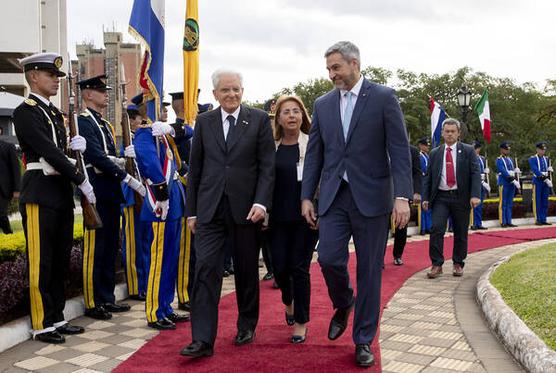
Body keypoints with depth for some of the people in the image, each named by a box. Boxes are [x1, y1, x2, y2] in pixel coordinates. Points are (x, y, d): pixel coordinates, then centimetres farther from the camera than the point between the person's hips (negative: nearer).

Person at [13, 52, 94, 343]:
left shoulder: (55, 112, 18)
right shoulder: (25, 112, -9)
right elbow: (49, 152, -17)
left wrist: (76, 145, -2)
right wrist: (81, 181, -16)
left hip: (62, 193, 9)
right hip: (40, 194, -8)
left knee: (61, 261, 13)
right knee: (41, 262, -1)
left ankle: (57, 318, 23)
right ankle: (42, 325, 8)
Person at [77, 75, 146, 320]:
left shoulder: (105, 124, 20)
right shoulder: (83, 121, -9)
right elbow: (97, 157, -19)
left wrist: (125, 155, -3)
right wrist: (128, 178, -21)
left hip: (112, 192, 9)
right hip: (97, 191, -9)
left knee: (111, 247, 13)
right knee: (95, 248, -3)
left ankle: (107, 299, 22)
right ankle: (92, 303, 6)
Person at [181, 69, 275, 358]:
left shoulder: (259, 119, 2)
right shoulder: (204, 122, 8)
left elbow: (267, 166, -2)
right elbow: (195, 168, 9)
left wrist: (261, 202, -13)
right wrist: (191, 210, 6)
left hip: (245, 207, -1)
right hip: (210, 208, 1)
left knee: (247, 270, 10)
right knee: (205, 268, -6)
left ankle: (247, 326, 29)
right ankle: (203, 340, -3)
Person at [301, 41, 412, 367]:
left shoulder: (384, 97, -2)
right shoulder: (323, 104, 11)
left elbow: (399, 150, -6)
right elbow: (314, 154, 13)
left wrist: (402, 196, -15)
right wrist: (307, 196, 8)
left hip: (371, 196, -3)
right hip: (334, 196, 3)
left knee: (370, 270, 3)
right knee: (328, 258, -8)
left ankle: (364, 340, 17)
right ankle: (343, 304, 25)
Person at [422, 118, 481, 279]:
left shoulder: (468, 151, 4)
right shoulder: (435, 153, 11)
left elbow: (475, 174, -3)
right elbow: (428, 176, 10)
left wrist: (475, 195, -16)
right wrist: (425, 198, 1)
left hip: (461, 197, -1)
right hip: (440, 197, 1)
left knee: (460, 233, 6)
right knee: (436, 228, -12)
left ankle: (458, 264, 20)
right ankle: (437, 264, -5)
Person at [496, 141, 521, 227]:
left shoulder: (510, 159, 19)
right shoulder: (499, 160, -4)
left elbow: (515, 171, 16)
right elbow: (504, 172, -15)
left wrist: (516, 182, 2)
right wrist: (514, 181, -18)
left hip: (512, 184, 7)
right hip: (504, 184, -7)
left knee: (509, 204, 7)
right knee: (503, 204, -5)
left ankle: (509, 222, 10)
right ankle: (503, 222, -4)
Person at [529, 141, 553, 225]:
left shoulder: (546, 159, 16)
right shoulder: (533, 159, -4)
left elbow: (550, 170, 17)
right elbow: (536, 171, -15)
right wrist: (545, 178, -21)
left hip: (546, 183, 6)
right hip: (538, 182, -6)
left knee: (545, 202, 6)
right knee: (537, 202, -3)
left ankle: (543, 220, 10)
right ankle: (538, 220, 0)